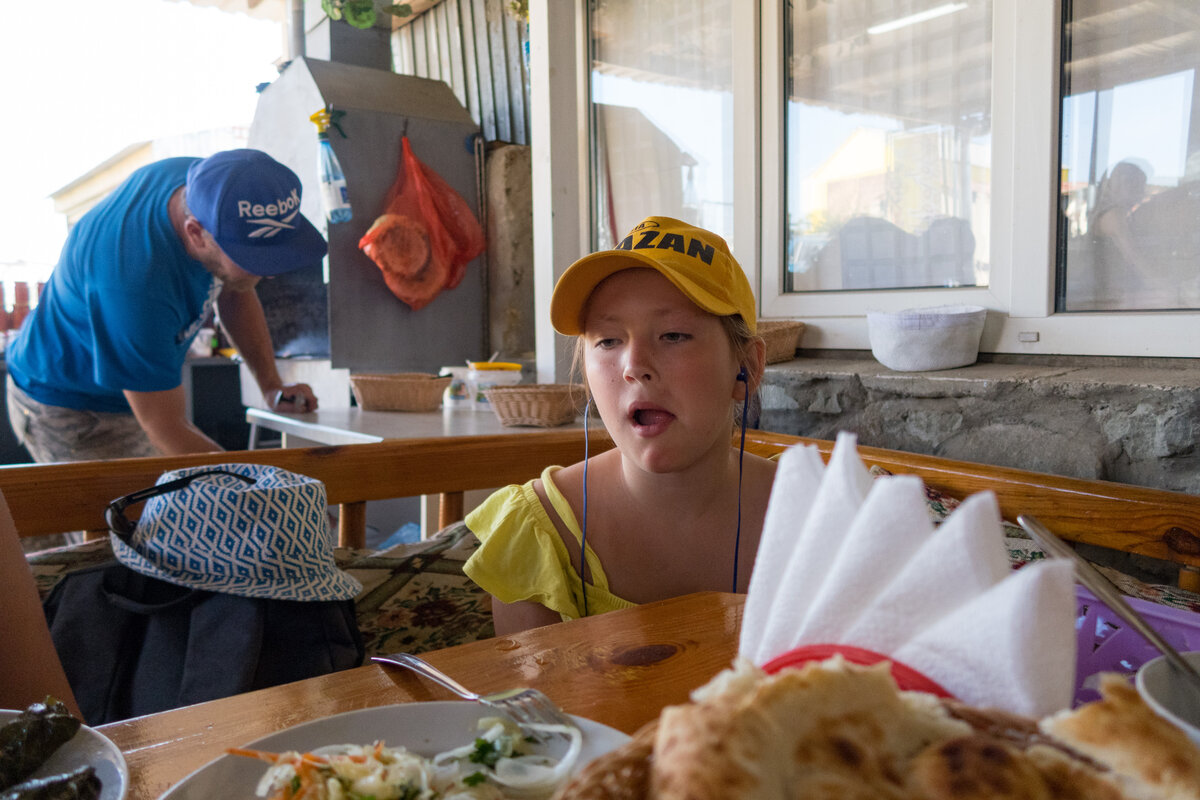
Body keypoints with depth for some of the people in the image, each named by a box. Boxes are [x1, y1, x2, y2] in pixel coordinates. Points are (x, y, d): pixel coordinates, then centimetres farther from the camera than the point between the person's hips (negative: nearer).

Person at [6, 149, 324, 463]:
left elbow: (234, 292, 1)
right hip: (69, 408, -7)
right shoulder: (135, 282, -40)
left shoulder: (205, 180, -18)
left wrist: (270, 384, -9)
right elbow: (168, 430, -30)